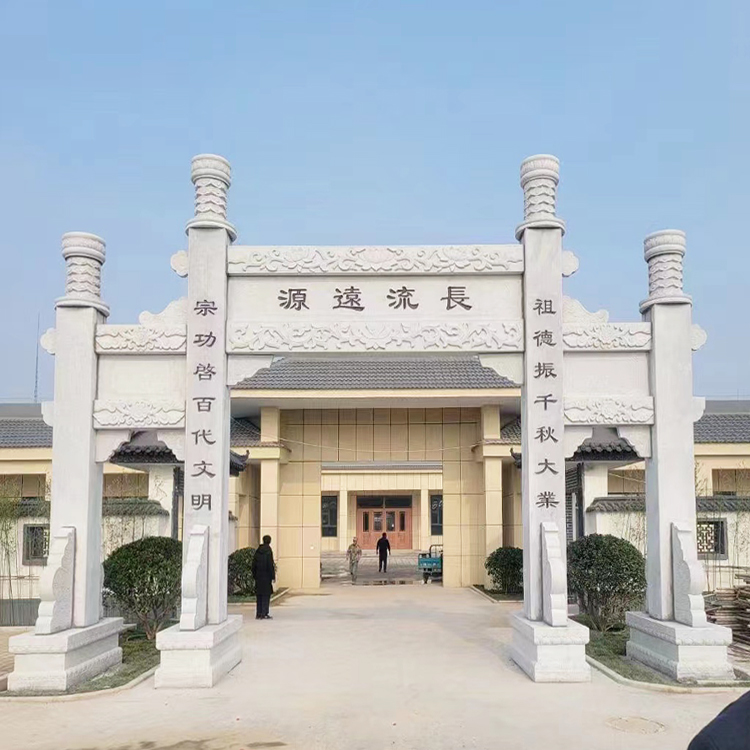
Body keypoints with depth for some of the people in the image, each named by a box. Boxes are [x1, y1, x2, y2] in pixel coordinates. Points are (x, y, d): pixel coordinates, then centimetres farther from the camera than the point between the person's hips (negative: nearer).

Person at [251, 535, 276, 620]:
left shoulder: (257, 551, 8)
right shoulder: (268, 551, -11)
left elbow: (253, 565, 11)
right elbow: (270, 565, -15)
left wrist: (254, 575, 17)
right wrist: (273, 576, -11)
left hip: (258, 577, 6)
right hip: (266, 576, -6)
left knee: (259, 595, 11)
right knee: (266, 595, -1)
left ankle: (258, 614, 13)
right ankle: (264, 614, -4)